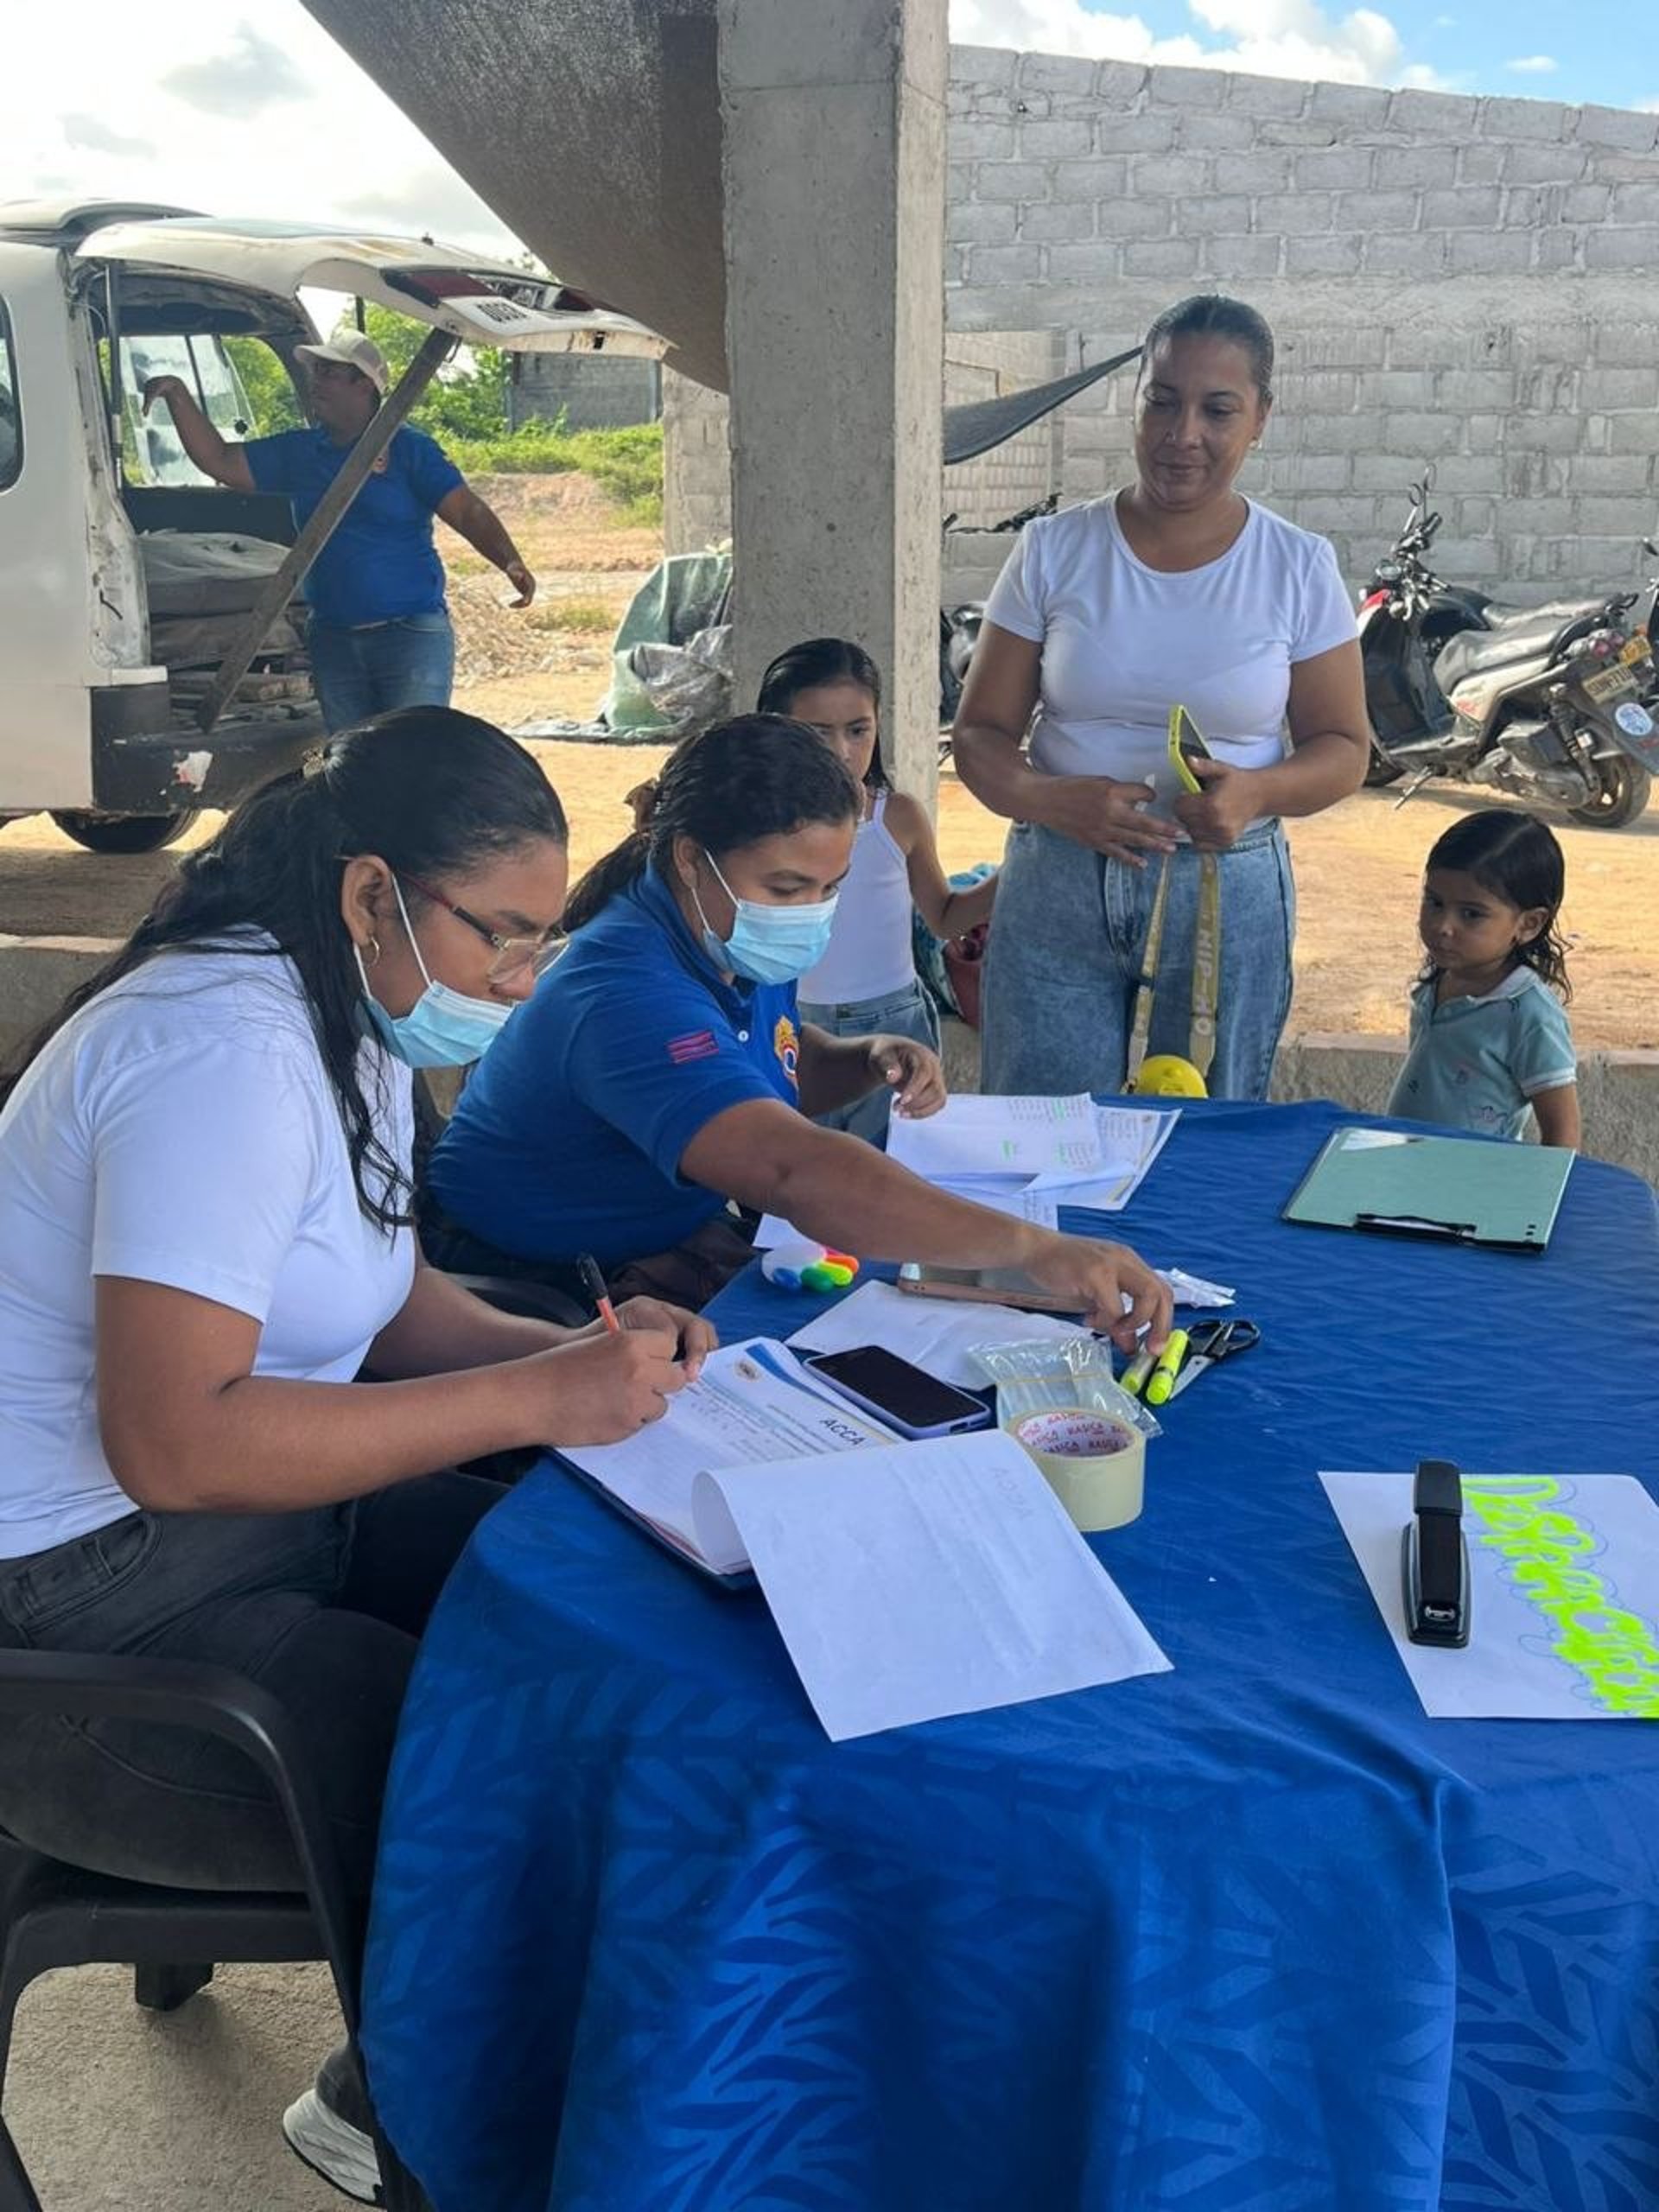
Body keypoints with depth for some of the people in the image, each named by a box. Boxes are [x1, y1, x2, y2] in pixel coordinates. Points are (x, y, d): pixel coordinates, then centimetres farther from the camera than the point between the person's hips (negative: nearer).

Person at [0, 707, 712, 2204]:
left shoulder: (347, 1020, 7)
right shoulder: (226, 1051, -25)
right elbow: (171, 1441, -30)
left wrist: (585, 1352, -5)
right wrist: (535, 1399, -27)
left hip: (275, 1517, 10)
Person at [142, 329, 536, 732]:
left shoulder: (410, 449, -2)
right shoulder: (297, 452, 13)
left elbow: (470, 512, -10)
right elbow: (218, 461, 14)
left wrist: (511, 562, -27)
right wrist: (178, 395, 5)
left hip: (412, 634, -5)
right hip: (333, 640, 6)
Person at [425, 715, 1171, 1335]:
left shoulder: (737, 944, -2)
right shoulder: (629, 994, -33)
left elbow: (778, 1071, 20)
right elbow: (795, 1170, -48)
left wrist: (867, 1060, -4)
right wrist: (1034, 1248, -53)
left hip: (680, 1239, 9)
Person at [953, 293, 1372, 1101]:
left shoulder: (1297, 569, -1)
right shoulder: (1054, 550, -1)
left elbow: (1343, 747, 4)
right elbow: (980, 734, 0)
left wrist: (1257, 791, -18)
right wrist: (1052, 799, -20)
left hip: (1225, 895, 0)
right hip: (1057, 886, 0)